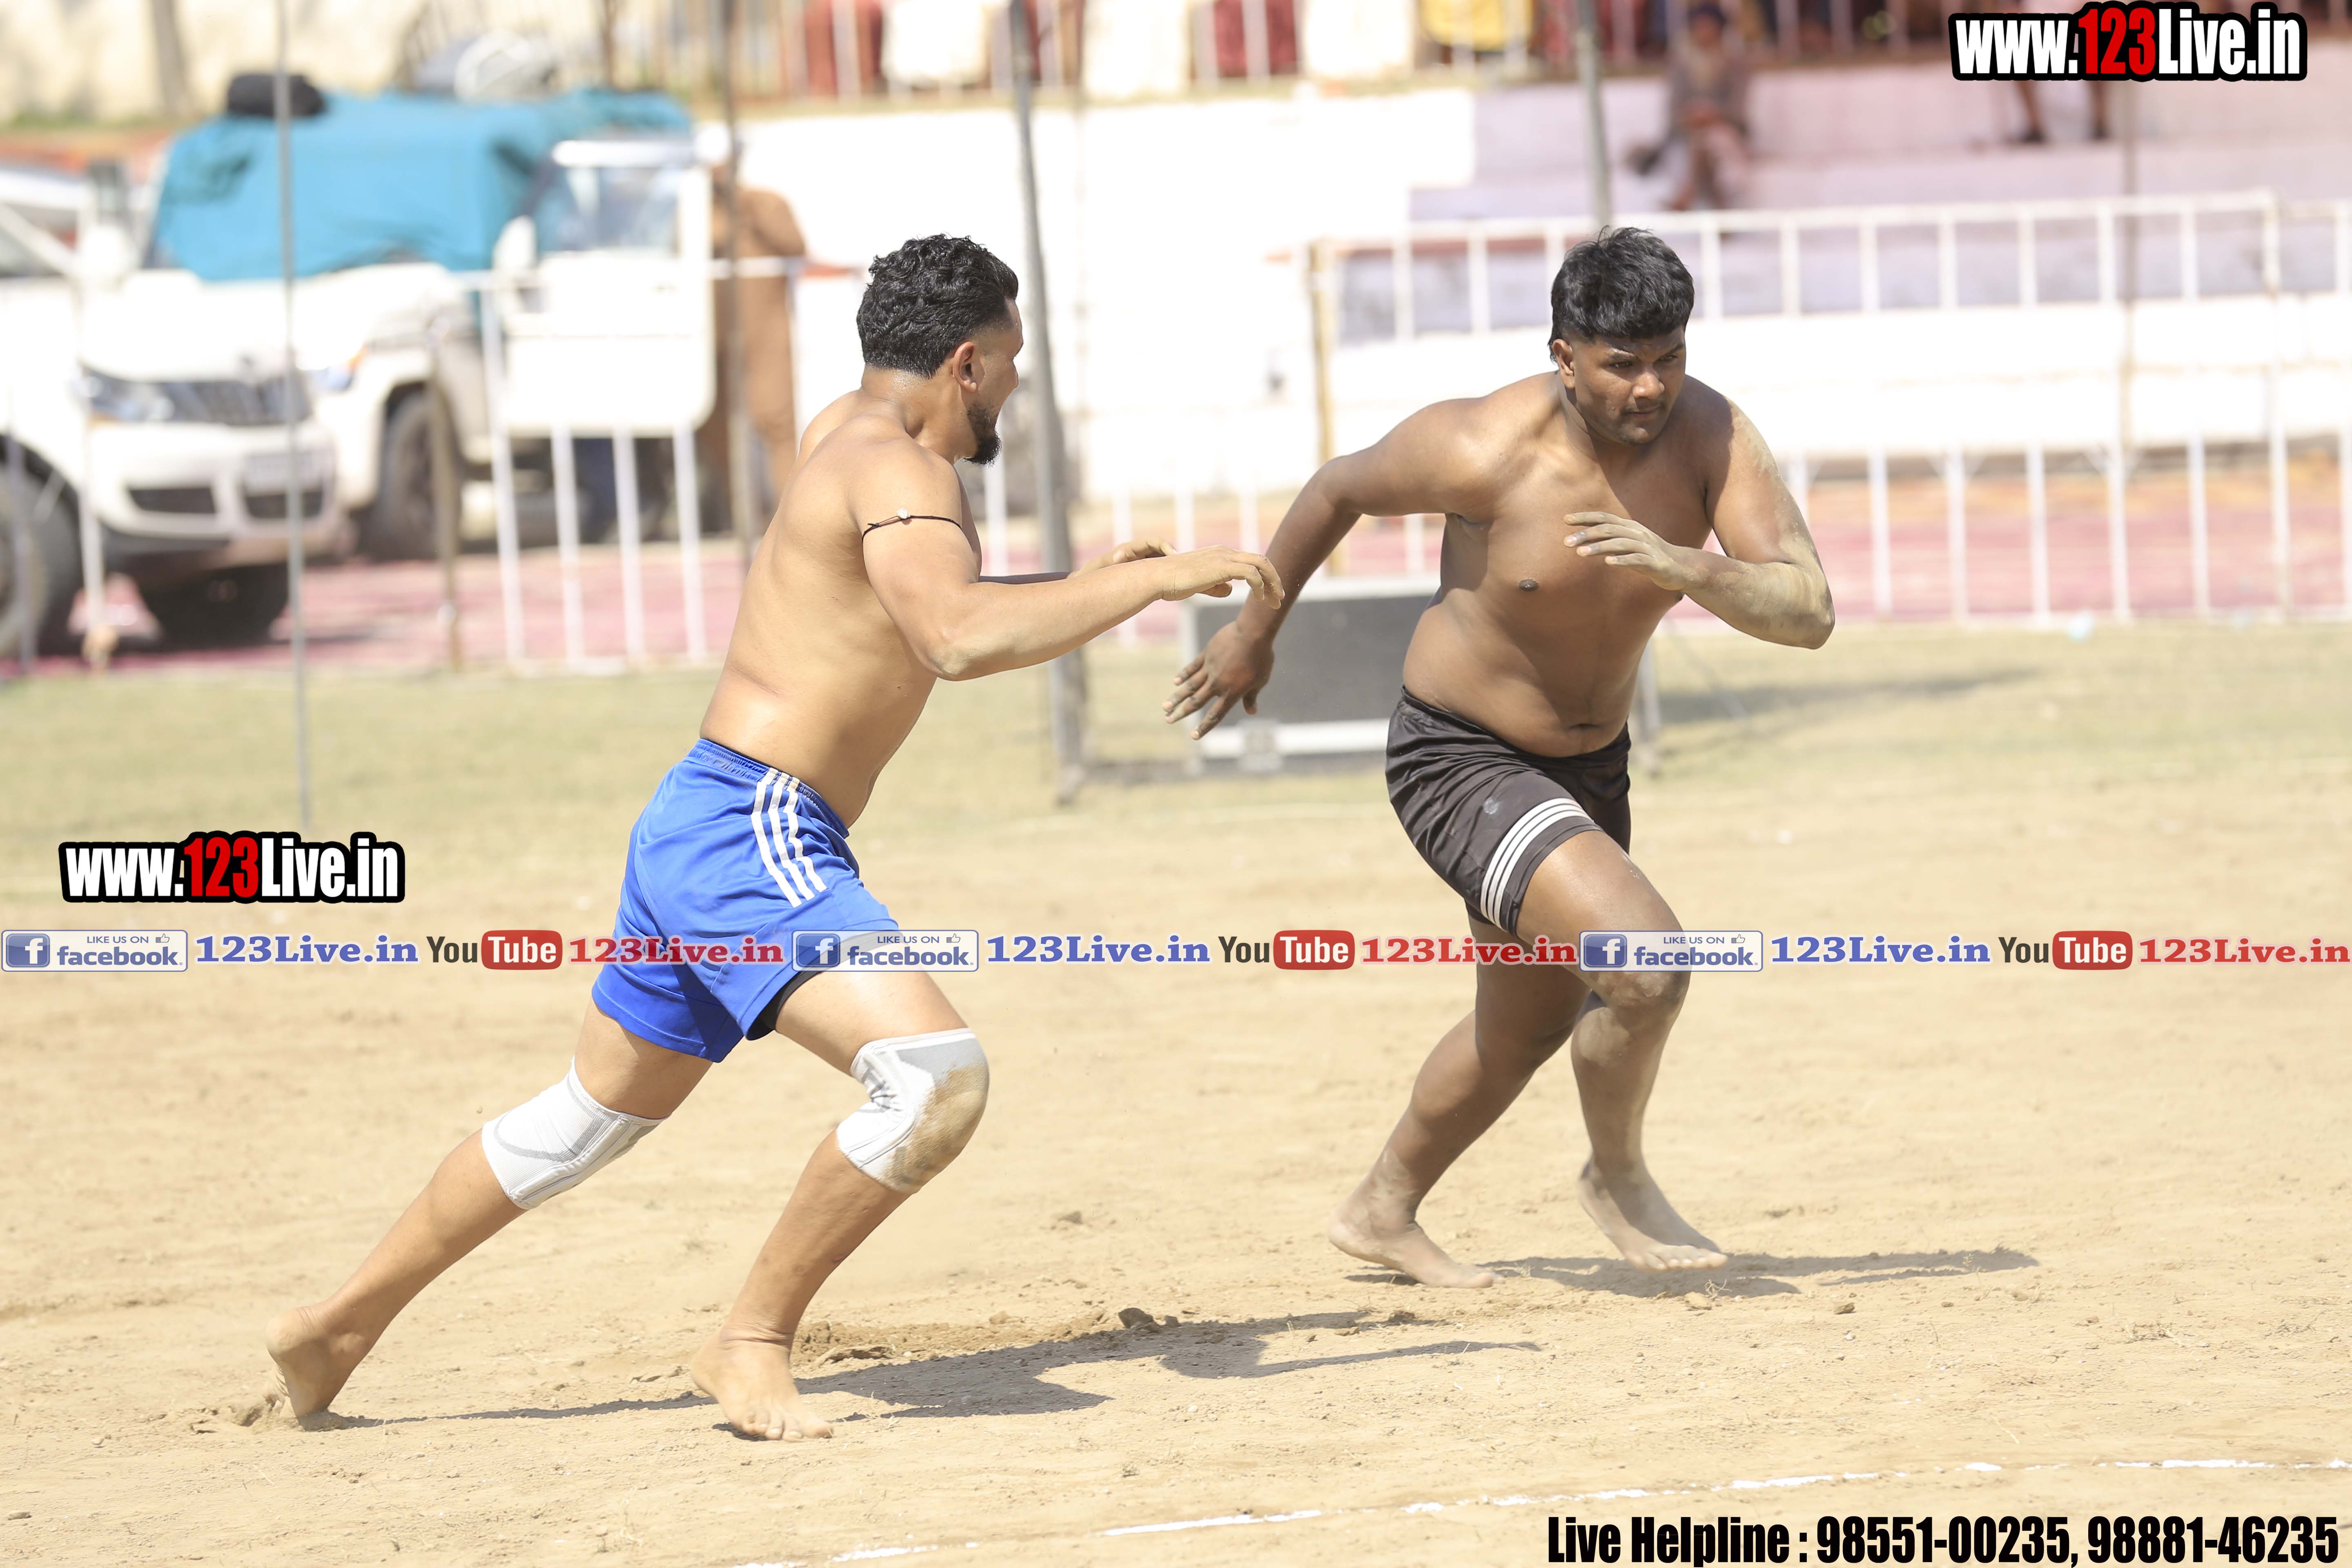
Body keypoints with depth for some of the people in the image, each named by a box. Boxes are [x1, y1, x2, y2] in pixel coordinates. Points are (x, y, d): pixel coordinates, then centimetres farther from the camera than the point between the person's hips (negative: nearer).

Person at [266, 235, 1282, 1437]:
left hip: (693, 830, 10)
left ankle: (339, 1325, 35)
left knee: (593, 1114, 25)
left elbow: (923, 612, 35)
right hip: (752, 837, -10)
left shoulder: (846, 435, 16)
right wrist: (1154, 580, -24)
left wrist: (1086, 581, 27)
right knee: (936, 1074, -24)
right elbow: (959, 639, -32)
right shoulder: (895, 468, -13)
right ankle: (753, 1344, -14)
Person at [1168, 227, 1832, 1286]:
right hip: (1460, 764, -7)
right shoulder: (1486, 450, -27)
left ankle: (1382, 1213, 49)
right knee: (1644, 960, -25)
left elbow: (1810, 614, -24)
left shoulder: (1711, 436, -17)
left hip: (1589, 763, 7)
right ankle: (1617, 1178, 3)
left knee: (1530, 1024, 25)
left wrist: (1683, 566, -42)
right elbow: (1342, 488, -7)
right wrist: (1255, 628, 6)